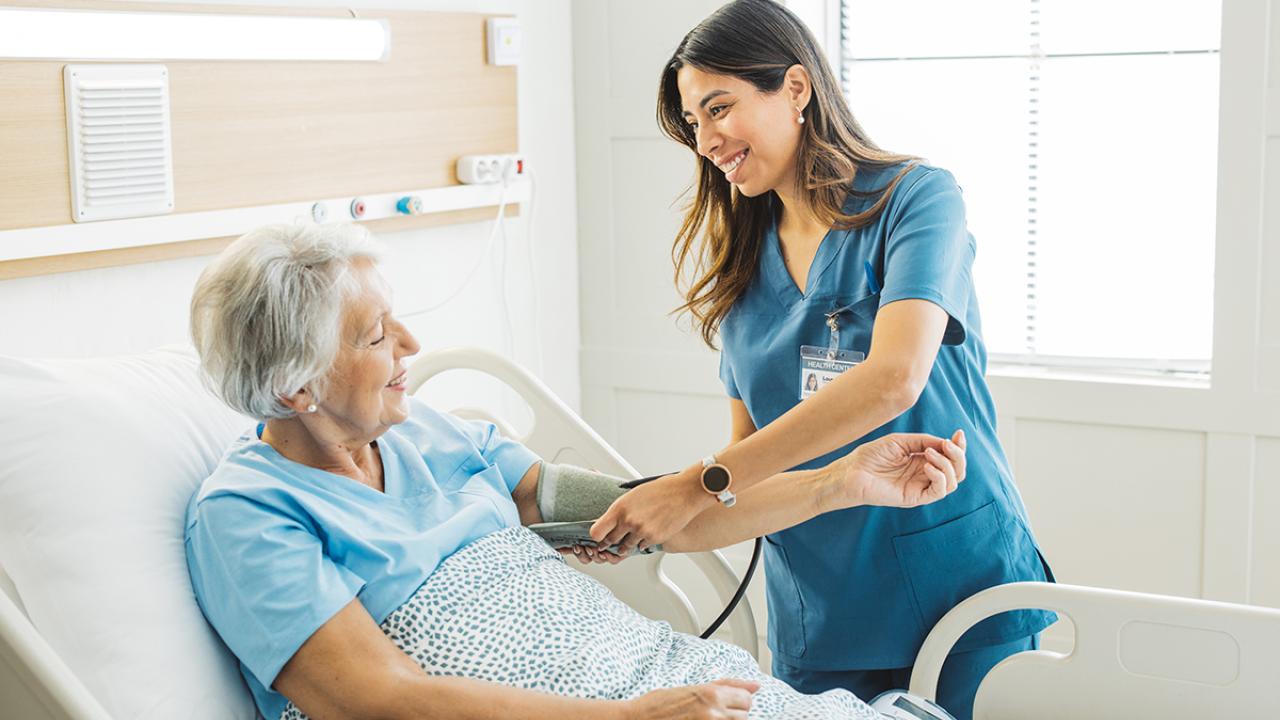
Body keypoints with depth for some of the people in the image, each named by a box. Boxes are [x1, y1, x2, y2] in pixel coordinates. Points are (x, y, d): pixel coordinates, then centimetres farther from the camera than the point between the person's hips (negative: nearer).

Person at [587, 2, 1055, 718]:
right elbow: (750, 442, 11)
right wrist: (642, 515, -8)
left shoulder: (917, 197, -9)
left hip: (958, 585, -4)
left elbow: (893, 379, -25)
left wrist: (700, 486, -28)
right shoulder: (741, 260, 8)